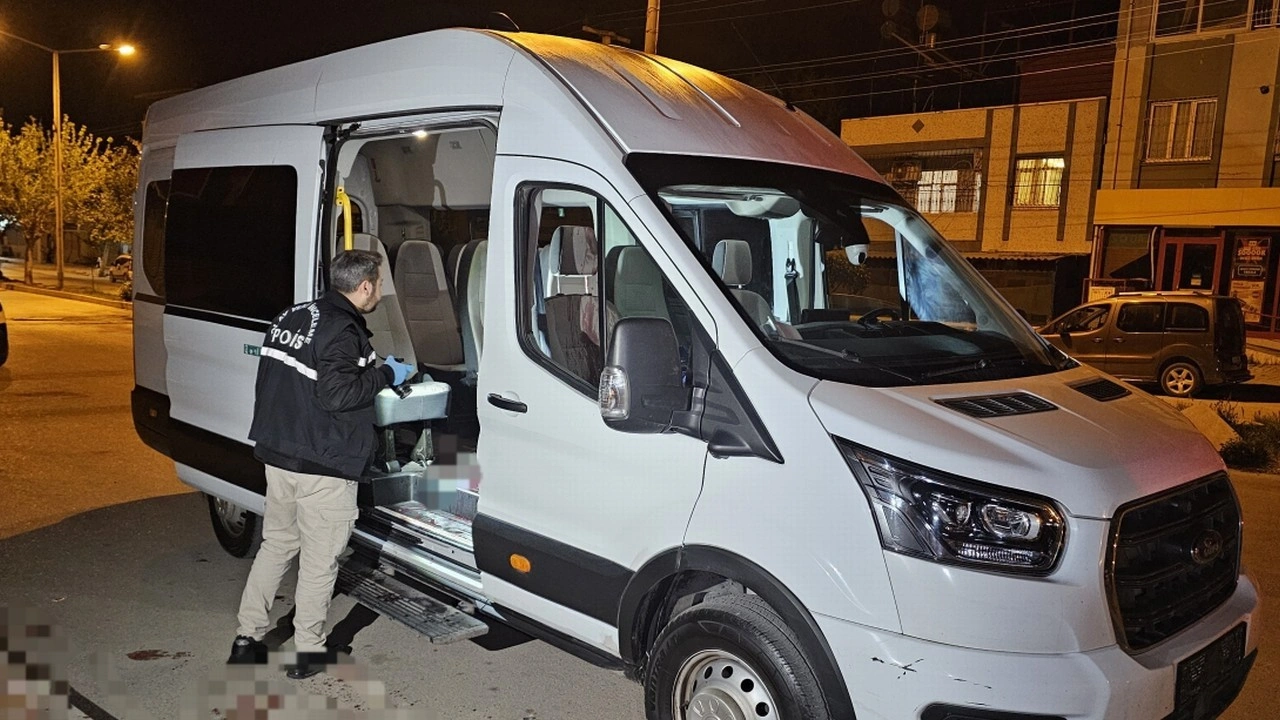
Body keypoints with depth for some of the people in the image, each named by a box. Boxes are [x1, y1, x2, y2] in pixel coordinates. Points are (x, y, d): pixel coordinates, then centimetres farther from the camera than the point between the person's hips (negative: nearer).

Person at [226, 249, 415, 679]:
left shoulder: (292, 317, 9)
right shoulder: (342, 331, -18)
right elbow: (336, 395, -25)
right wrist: (385, 375, -13)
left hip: (278, 454, 8)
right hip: (322, 466, -8)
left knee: (276, 544, 20)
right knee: (320, 559, 5)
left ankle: (247, 638, 26)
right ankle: (308, 652, 15)